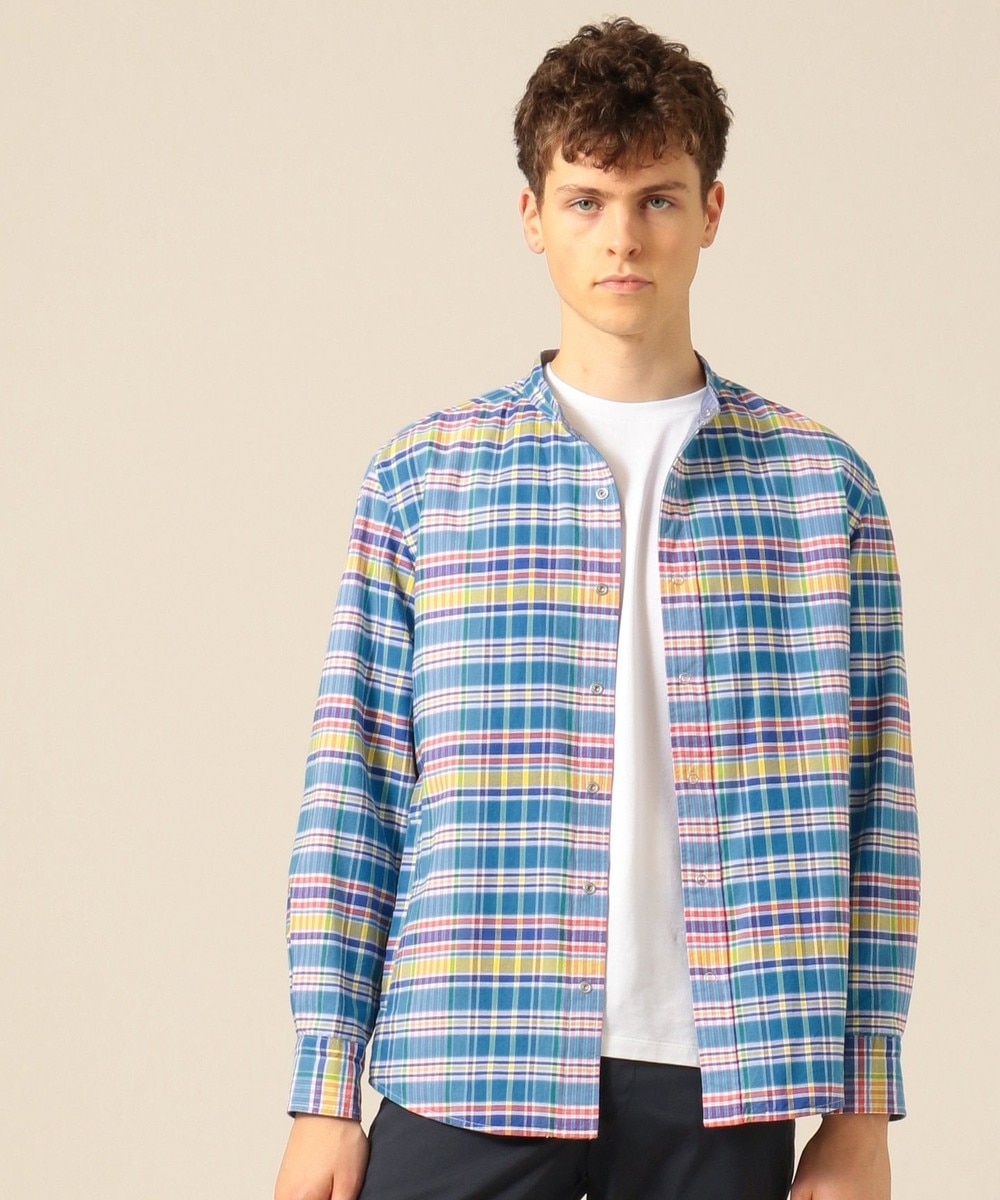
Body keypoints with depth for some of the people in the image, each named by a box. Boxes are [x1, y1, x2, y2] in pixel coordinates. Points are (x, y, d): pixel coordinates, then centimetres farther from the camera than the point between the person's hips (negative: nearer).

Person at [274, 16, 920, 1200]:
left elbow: (874, 813, 6)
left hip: (717, 1083, 1)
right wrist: (324, 1094, 0)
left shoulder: (822, 484, 7)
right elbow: (350, 796, 5)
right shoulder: (420, 477, 6)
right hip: (470, 1070, 0)